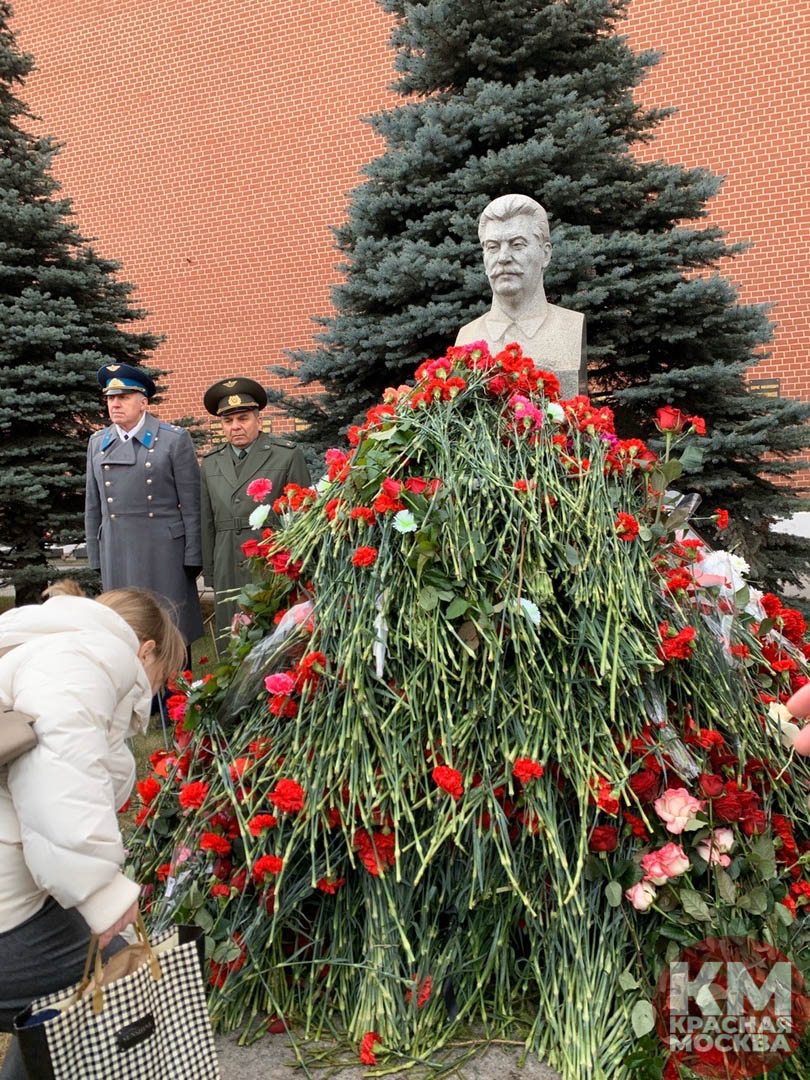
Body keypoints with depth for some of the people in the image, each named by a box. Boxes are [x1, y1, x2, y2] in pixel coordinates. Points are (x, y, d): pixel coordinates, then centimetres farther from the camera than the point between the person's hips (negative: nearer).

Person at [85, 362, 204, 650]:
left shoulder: (175, 440, -2)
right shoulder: (98, 443, 11)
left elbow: (192, 504, -4)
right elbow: (93, 505, 14)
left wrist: (192, 558, -7)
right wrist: (96, 558, 10)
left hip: (164, 550, -4)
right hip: (116, 555, 4)